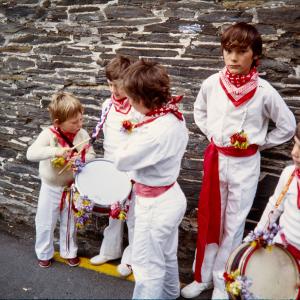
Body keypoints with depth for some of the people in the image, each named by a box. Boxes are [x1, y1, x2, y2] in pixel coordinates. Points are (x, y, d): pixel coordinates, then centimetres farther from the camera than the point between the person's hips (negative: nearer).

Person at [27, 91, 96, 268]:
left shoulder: (82, 134, -11)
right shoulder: (48, 135, -21)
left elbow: (91, 155, -6)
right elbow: (31, 154, -33)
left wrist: (82, 158, -28)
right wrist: (54, 151, -46)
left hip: (72, 188, 2)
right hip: (51, 188, -2)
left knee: (70, 223, 19)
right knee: (45, 223, 12)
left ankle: (69, 252, 40)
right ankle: (44, 254, 36)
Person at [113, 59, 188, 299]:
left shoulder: (157, 131, -33)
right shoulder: (174, 117, -4)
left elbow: (121, 161, -20)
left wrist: (133, 138, -7)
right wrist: (140, 133, -4)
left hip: (155, 205, -9)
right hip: (170, 197, 10)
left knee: (147, 265, 11)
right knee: (167, 256, 30)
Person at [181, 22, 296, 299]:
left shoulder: (264, 91, -14)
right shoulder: (212, 84, -7)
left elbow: (288, 126, -1)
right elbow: (199, 112, 14)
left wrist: (258, 143, -2)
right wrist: (212, 134, 3)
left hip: (245, 164, -2)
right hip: (216, 159, 3)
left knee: (233, 225, 9)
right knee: (208, 219, 12)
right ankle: (202, 276, 28)